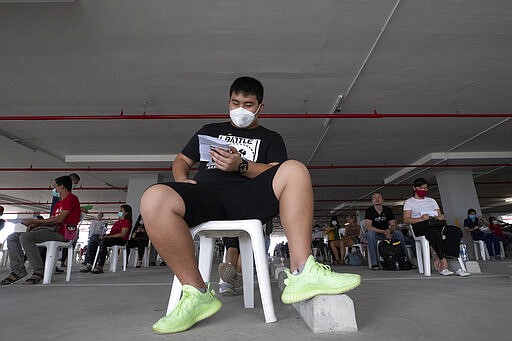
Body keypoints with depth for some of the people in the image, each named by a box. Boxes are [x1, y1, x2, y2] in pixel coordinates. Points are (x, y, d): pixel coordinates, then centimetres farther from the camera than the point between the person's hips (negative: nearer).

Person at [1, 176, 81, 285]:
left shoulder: (71, 198, -5)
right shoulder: (59, 203, 29)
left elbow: (60, 219, -16)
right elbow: (51, 220, 22)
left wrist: (35, 221, -11)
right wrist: (35, 225, 3)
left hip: (62, 233, -10)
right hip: (52, 230, 10)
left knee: (25, 237, -29)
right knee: (12, 237, 2)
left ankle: (39, 271, -21)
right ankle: (18, 270, -10)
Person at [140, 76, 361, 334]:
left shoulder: (271, 138, 26)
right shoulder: (211, 130, 32)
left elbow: (275, 173, 8)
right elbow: (181, 160, 28)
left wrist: (241, 165, -9)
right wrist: (181, 179, 4)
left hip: (247, 199, 0)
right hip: (204, 194, 1)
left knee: (295, 170, -27)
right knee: (154, 199, -31)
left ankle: (301, 274, -32)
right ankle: (198, 294, -21)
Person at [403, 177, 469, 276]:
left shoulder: (431, 201, 30)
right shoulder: (409, 202, 13)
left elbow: (441, 216, 21)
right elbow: (406, 220, -1)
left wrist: (439, 217, -5)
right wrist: (421, 218, -17)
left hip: (435, 224, 5)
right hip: (420, 227, -5)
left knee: (457, 231, -24)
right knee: (435, 233, -39)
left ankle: (438, 258, -30)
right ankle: (443, 261, -30)